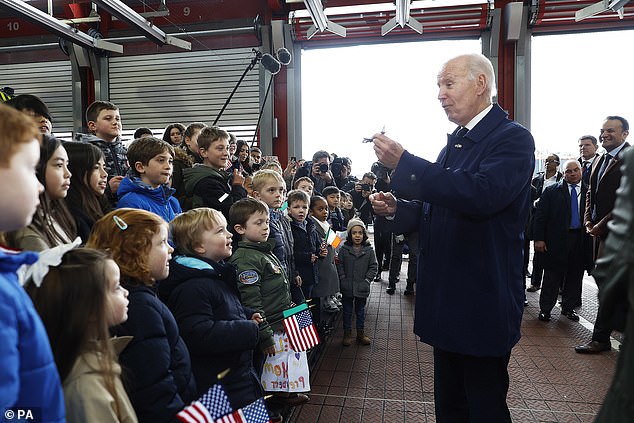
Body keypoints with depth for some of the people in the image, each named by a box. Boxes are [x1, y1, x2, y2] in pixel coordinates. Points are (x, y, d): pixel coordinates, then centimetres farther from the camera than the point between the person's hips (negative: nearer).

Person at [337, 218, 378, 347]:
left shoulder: (369, 250, -4)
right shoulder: (344, 249, -5)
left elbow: (373, 267, 0)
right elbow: (339, 265, 0)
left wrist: (367, 279, -8)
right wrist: (343, 278, -8)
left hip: (362, 288, 1)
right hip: (347, 287, 0)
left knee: (360, 311, 15)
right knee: (347, 311, 12)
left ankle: (361, 333, 29)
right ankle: (347, 333, 26)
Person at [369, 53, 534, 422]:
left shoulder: (513, 138, -11)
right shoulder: (455, 143, 13)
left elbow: (481, 195, -30)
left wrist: (404, 163, -29)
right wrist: (397, 209, -1)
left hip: (484, 304, -7)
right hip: (447, 299, 8)